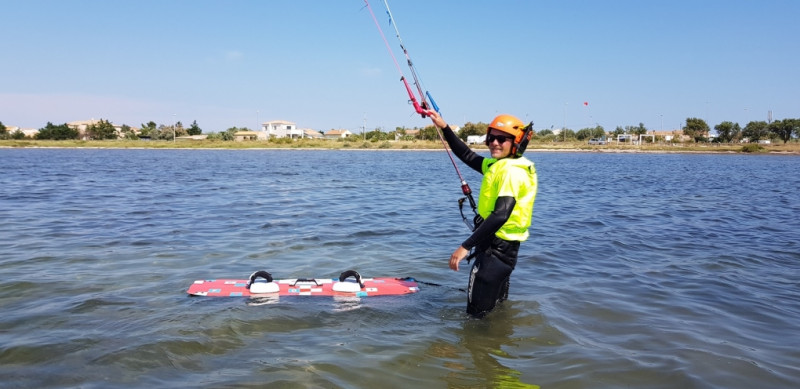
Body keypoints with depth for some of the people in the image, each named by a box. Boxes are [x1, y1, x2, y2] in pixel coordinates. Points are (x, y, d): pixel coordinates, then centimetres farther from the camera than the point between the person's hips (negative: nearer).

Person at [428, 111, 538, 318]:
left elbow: (500, 215, -30)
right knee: (499, 308, 25)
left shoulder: (512, 171, -20)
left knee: (477, 312, -5)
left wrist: (466, 246, -31)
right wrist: (445, 128, 16)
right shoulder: (498, 165, 11)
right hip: (504, 246, 11)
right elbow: (468, 156, 21)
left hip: (497, 248, -11)